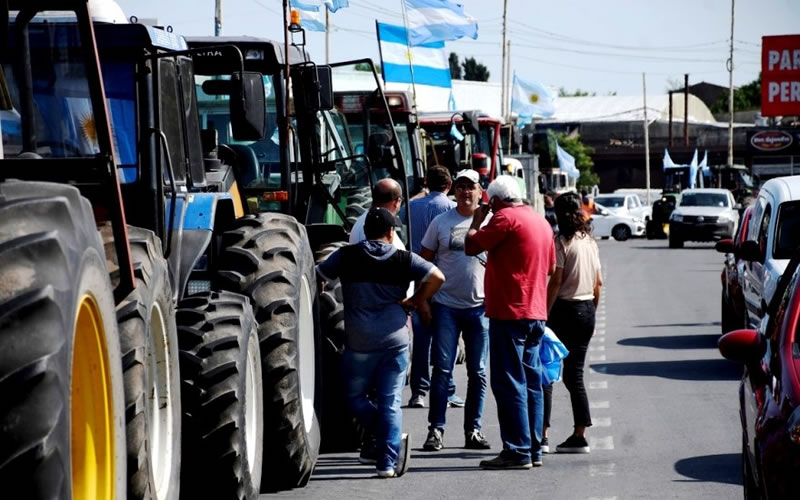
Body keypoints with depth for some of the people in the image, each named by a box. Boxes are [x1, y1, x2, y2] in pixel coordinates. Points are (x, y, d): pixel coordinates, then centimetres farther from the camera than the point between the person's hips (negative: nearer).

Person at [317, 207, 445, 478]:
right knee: (390, 402, 5)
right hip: (395, 340, 1)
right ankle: (388, 460, 1)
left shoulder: (346, 256, 1)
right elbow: (437, 277, -8)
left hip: (358, 343, -1)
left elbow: (319, 276, 5)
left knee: (356, 397, 16)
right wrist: (415, 302, 3)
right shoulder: (403, 259, 0)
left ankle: (389, 441, 3)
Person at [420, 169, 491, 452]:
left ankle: (473, 430, 15)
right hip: (446, 305, -1)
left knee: (478, 373, 6)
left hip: (480, 306, 1)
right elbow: (424, 262, 8)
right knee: (442, 369, -4)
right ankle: (436, 429, -1)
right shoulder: (441, 223, 5)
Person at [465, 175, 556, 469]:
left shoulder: (506, 217, -12)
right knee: (531, 382, 11)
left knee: (509, 384, -6)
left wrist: (478, 219, 4)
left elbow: (471, 247, -11)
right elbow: (550, 268, 23)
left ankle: (517, 451, -8)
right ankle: (534, 449, 14)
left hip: (509, 313, -9)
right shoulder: (541, 222, 15)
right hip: (536, 313, 9)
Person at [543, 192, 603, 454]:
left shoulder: (562, 241, -12)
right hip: (587, 310, 7)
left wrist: (544, 316, -13)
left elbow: (556, 281, -16)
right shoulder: (591, 242, 9)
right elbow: (598, 282, 13)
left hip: (565, 310, -7)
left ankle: (541, 435, -5)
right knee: (574, 374, 12)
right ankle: (579, 435, 9)